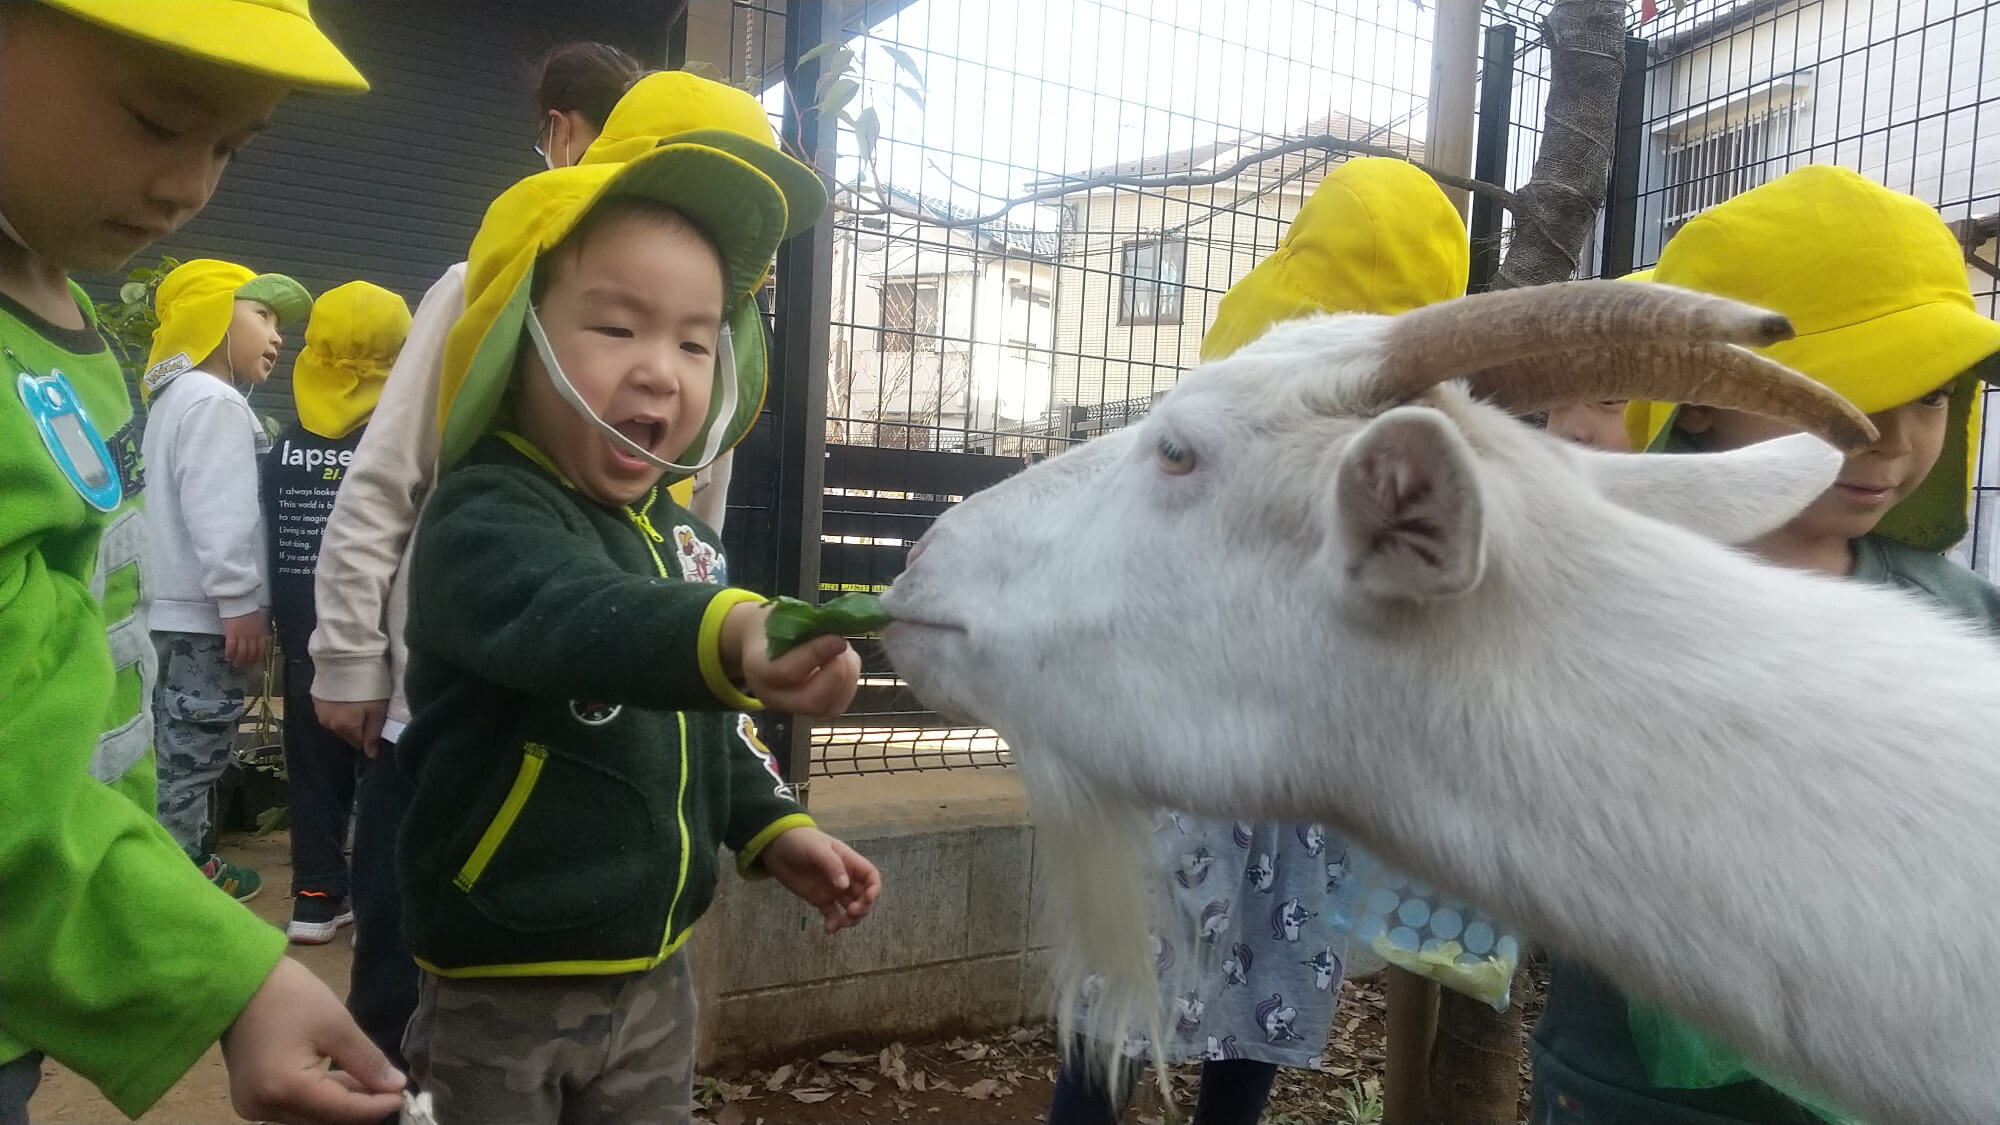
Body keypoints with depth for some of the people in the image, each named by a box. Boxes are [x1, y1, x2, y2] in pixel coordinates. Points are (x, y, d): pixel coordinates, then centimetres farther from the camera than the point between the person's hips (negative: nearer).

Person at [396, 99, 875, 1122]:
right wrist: (731, 633, -60)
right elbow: (573, 620, -43)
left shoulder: (672, 529, 4)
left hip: (651, 971, 7)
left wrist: (773, 827, 2)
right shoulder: (485, 516, -19)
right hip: (503, 985, -7)